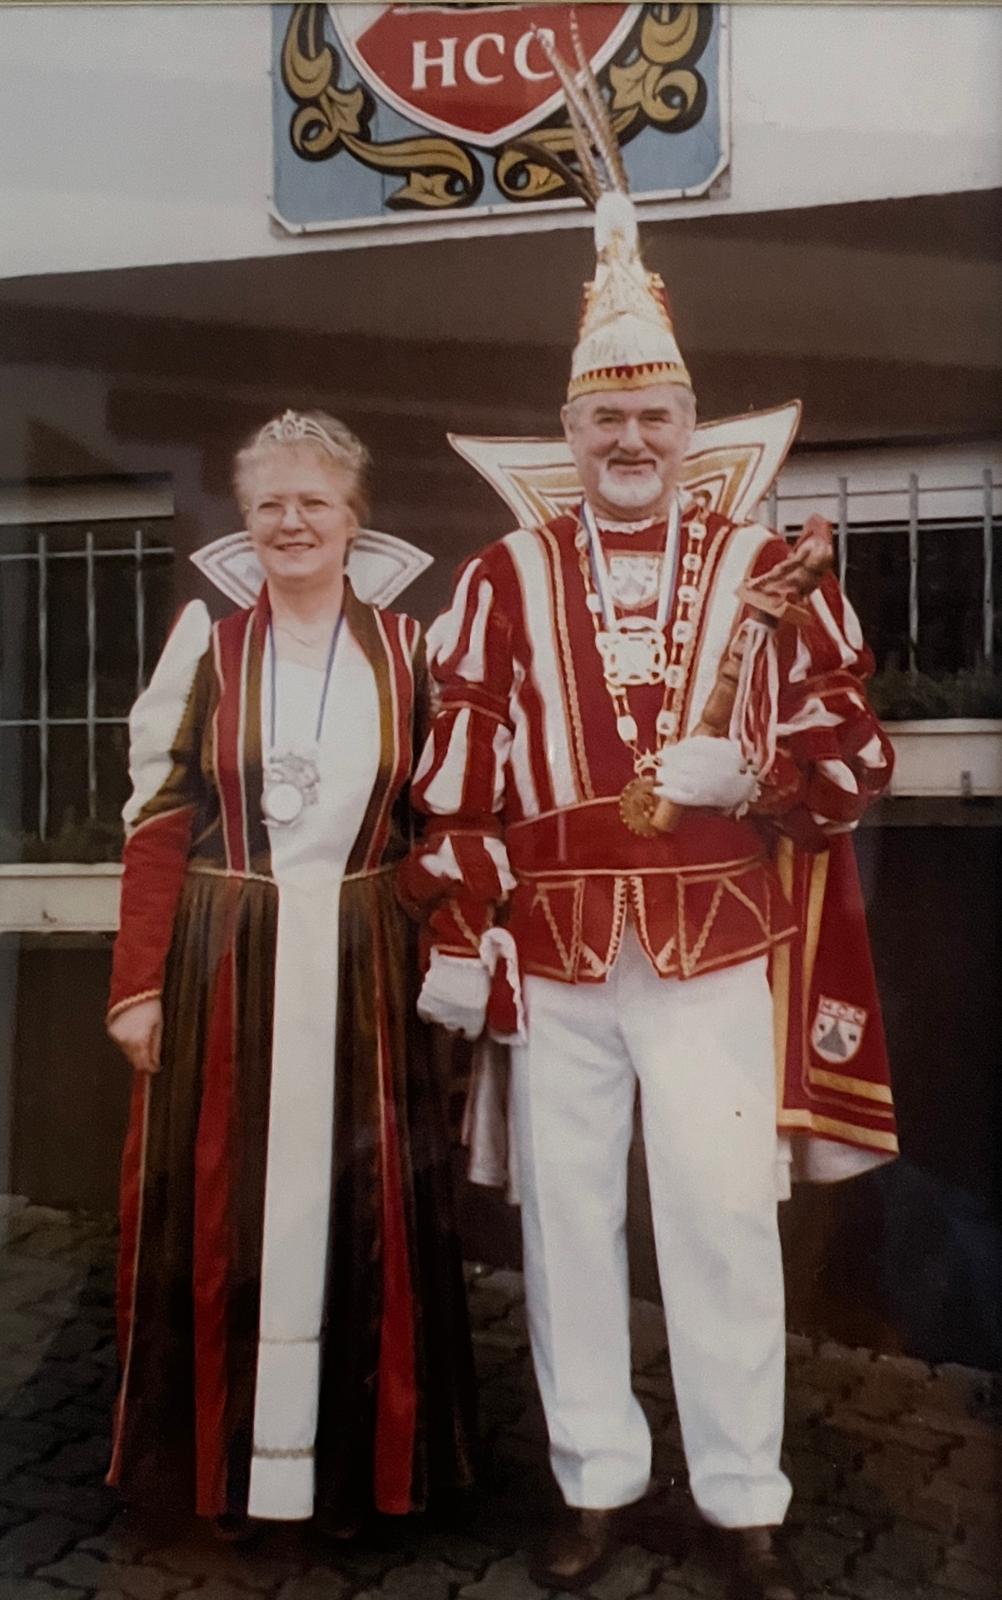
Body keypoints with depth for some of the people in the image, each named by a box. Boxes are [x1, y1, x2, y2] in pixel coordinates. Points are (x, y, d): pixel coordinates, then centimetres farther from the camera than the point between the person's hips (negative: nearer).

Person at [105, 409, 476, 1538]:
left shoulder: (403, 650, 5)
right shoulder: (206, 647, 3)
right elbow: (159, 826, 1)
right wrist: (140, 984, -5)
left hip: (361, 967, 1)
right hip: (225, 966, 0)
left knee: (359, 1208, 7)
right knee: (224, 1210, 6)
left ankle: (353, 1460, 26)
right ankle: (225, 1462, 26)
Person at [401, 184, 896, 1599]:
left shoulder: (767, 572, 3)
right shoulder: (503, 580, 5)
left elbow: (855, 749, 4)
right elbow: (456, 774, 3)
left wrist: (749, 773, -15)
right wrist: (454, 936, -1)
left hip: (718, 953, -1)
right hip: (553, 959, 2)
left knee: (725, 1226, 5)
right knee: (566, 1225, 11)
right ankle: (596, 1484, 31)